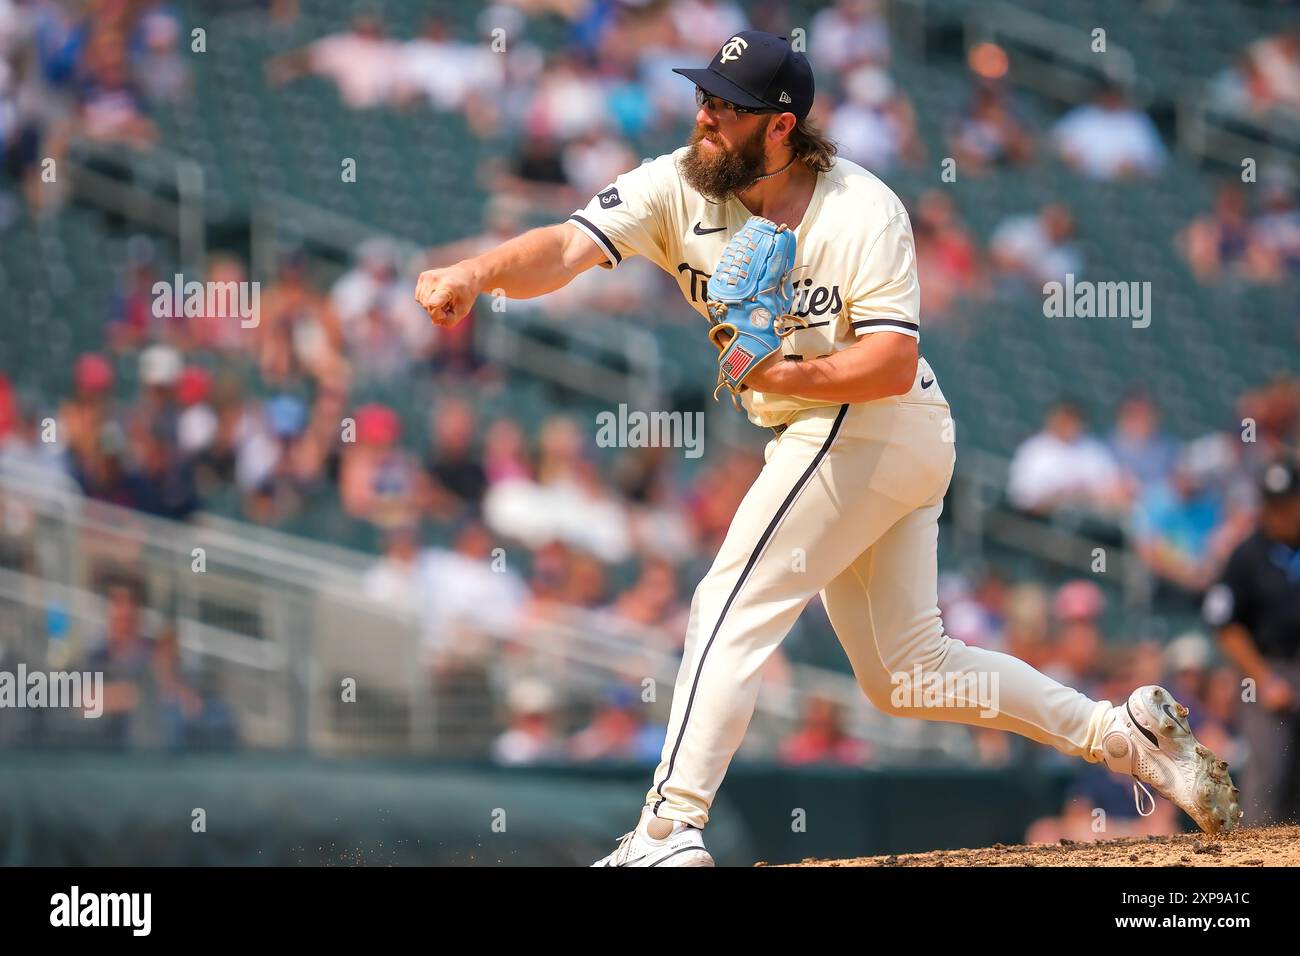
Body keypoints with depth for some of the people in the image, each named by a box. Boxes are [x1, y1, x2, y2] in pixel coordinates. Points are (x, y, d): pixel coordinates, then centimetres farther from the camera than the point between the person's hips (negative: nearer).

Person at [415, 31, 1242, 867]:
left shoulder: (863, 211, -17)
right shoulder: (676, 188, -4)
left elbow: (893, 365, -23)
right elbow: (566, 249, -19)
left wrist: (780, 376, -36)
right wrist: (479, 274, -38)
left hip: (870, 424, -8)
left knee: (733, 608, -16)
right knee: (904, 671, 13)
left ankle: (670, 831, -21)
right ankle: (1124, 733, 18)